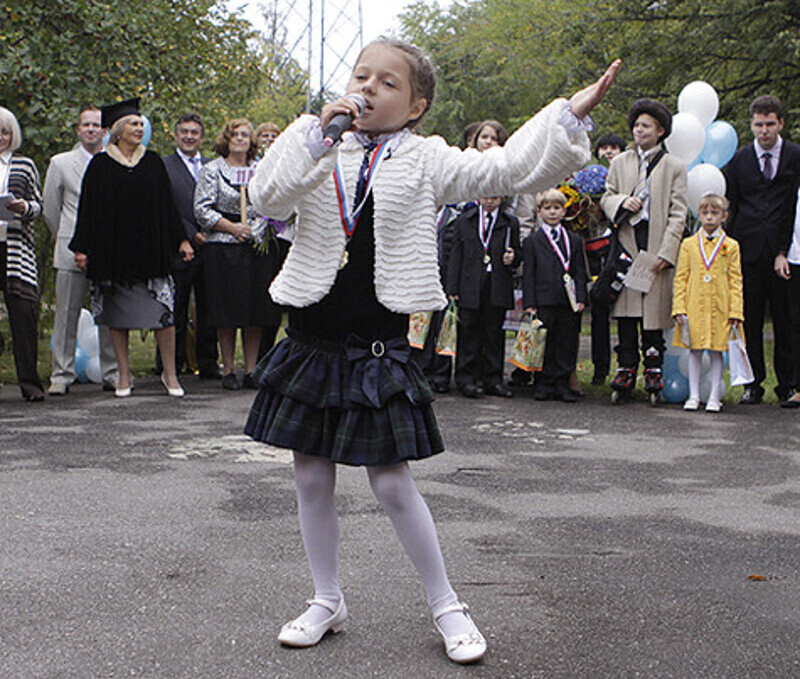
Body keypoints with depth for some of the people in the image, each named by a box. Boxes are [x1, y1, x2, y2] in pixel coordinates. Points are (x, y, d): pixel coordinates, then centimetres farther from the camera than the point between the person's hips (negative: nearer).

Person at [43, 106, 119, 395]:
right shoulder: (61, 163, 8)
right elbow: (50, 208, 14)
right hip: (71, 251, -1)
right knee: (67, 314, -1)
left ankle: (112, 374, 10)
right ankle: (62, 375, 5)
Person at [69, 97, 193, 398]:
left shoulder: (153, 162, 10)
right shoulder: (100, 165, 5)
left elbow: (166, 205, 13)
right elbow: (88, 208, 5)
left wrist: (180, 240, 7)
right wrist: (82, 247, 0)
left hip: (150, 249, 1)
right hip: (112, 253, -1)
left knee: (163, 315, -7)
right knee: (117, 316, 2)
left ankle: (170, 374, 2)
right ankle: (124, 376, 12)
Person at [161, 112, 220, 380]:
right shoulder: (163, 166, 2)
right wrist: (191, 235, -13)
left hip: (209, 247, 4)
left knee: (208, 309, 7)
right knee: (176, 311, 0)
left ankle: (208, 364, 14)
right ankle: (173, 366, 7)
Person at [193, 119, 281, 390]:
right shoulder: (212, 170, 3)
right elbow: (202, 209, -4)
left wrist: (260, 228, 1)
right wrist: (231, 227, -12)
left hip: (258, 248, 4)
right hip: (224, 248, -4)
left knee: (256, 310, 2)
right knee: (228, 311, -3)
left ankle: (251, 370, 8)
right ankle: (228, 371, 6)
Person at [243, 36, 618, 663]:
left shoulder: (424, 160, 1)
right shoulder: (320, 155, 5)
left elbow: (503, 168, -5)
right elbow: (268, 197, -11)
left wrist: (569, 114, -12)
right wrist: (316, 129, -16)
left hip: (379, 348, -3)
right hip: (312, 343, 3)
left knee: (392, 482, -1)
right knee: (312, 477, 9)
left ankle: (446, 606, 16)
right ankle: (328, 601, 27)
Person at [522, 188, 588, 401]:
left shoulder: (575, 240, 14)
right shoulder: (532, 241, 6)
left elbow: (580, 272, 11)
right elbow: (528, 274, 2)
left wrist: (581, 298, -1)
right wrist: (529, 303, -6)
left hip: (568, 303, 2)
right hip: (543, 302, -2)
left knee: (566, 346, 3)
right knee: (543, 346, 1)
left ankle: (562, 385, 10)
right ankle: (543, 385, 10)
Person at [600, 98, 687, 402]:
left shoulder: (674, 166, 6)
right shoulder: (620, 163, 16)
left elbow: (677, 214, 0)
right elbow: (606, 198, 17)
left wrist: (665, 252, -9)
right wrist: (622, 202, -7)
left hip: (657, 245, -2)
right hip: (626, 243, 2)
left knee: (654, 308, -2)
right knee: (625, 311, -1)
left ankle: (653, 368, 6)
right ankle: (626, 367, 5)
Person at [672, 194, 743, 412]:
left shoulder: (731, 246, 4)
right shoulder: (688, 244, 6)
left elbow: (735, 281, 4)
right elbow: (680, 278, 6)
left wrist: (736, 312, -2)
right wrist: (679, 308, -2)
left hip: (719, 309, -1)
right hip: (694, 307, 1)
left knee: (716, 351, 4)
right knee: (694, 351, 5)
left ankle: (714, 397, 11)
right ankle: (694, 396, 12)